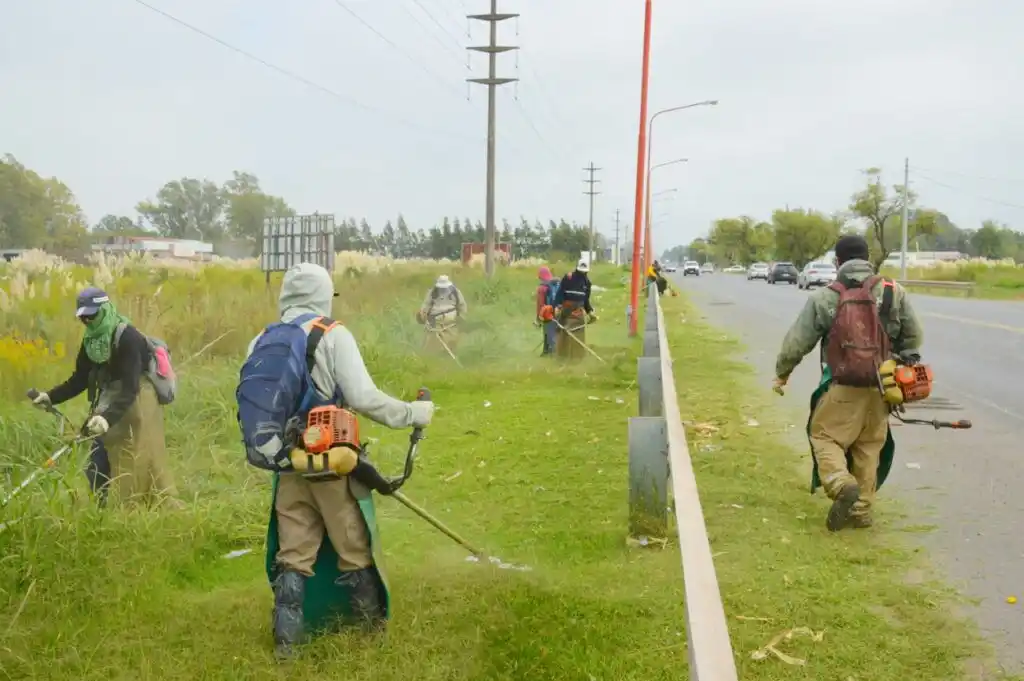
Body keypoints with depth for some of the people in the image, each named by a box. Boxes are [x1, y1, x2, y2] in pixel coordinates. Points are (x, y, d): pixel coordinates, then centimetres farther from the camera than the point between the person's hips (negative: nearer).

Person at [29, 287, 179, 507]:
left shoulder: (128, 338, -23)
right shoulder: (90, 340, 2)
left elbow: (130, 388, -29)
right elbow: (80, 380, 9)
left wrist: (108, 418, -41)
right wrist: (51, 397, -4)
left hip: (137, 407, -8)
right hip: (111, 405, 8)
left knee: (146, 467, -7)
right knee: (97, 467, 7)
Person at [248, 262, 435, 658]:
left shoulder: (261, 342, 5)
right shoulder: (333, 336, -11)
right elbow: (363, 398, -20)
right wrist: (413, 413, -9)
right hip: (332, 459, -4)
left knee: (292, 553, 12)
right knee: (353, 546, 13)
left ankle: (287, 637, 14)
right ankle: (371, 622, 28)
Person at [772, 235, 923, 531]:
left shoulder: (824, 298, -5)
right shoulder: (894, 293, 1)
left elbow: (797, 341, -1)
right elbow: (913, 338, 6)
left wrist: (782, 373, 14)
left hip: (843, 388, -3)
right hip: (880, 388, 3)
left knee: (825, 437, 7)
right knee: (869, 448, 14)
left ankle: (843, 485, -19)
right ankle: (862, 510, 18)